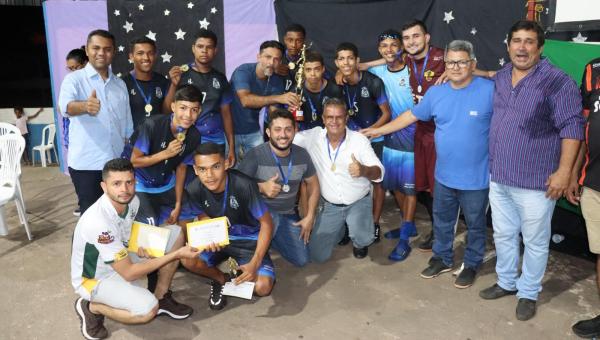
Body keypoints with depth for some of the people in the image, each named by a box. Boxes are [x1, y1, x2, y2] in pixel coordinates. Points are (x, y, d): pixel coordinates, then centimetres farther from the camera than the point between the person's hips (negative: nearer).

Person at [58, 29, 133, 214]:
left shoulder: (120, 84, 10)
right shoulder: (74, 79, -4)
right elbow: (66, 106, -26)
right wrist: (85, 106, -48)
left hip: (117, 162, 4)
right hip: (86, 164, -4)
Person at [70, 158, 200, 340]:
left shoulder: (132, 201, -12)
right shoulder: (98, 221, -35)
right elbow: (129, 273, -30)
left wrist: (141, 246, -12)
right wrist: (177, 254, -29)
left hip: (120, 259, 8)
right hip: (95, 278, -7)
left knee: (175, 233, -3)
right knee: (148, 309, -30)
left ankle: (161, 297, 6)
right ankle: (91, 307, -3)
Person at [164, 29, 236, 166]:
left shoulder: (220, 79, 9)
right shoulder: (182, 74, 0)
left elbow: (226, 114, 12)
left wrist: (231, 146, 6)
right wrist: (174, 84, -17)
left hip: (216, 141, 3)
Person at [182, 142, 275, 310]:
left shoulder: (244, 185, -31)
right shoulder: (194, 189, -19)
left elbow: (266, 223, -19)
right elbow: (204, 217, 2)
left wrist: (255, 263, -23)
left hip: (249, 240, -3)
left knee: (262, 287, -23)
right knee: (188, 261, -25)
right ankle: (221, 278, 7)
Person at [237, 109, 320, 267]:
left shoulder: (302, 155, -6)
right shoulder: (255, 155, -21)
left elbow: (313, 184, 8)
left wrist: (310, 217, 2)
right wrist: (261, 187, -35)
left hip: (288, 214, 5)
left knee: (301, 260, 5)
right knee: (270, 217, -39)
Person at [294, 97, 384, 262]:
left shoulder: (360, 139, -13)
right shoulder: (313, 136, -9)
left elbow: (379, 172, -18)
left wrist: (364, 170, -40)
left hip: (358, 202, -2)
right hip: (329, 205, 2)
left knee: (362, 238, -29)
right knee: (317, 255, 1)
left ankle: (360, 242, 13)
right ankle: (340, 229, 33)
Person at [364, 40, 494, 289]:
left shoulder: (490, 90, -14)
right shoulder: (435, 93, 2)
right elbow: (411, 115, 11)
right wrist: (380, 130, 11)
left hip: (476, 178, -4)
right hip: (444, 175, 5)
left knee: (475, 225, 14)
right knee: (442, 221, 20)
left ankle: (471, 265, 34)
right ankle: (442, 258, 40)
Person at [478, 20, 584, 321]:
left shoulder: (557, 82, -12)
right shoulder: (499, 78, 7)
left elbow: (571, 127, -14)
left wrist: (563, 171, -17)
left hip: (535, 181, -6)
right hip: (498, 176, 6)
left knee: (535, 242, 9)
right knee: (503, 235, 18)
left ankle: (528, 293, 27)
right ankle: (506, 282, 37)